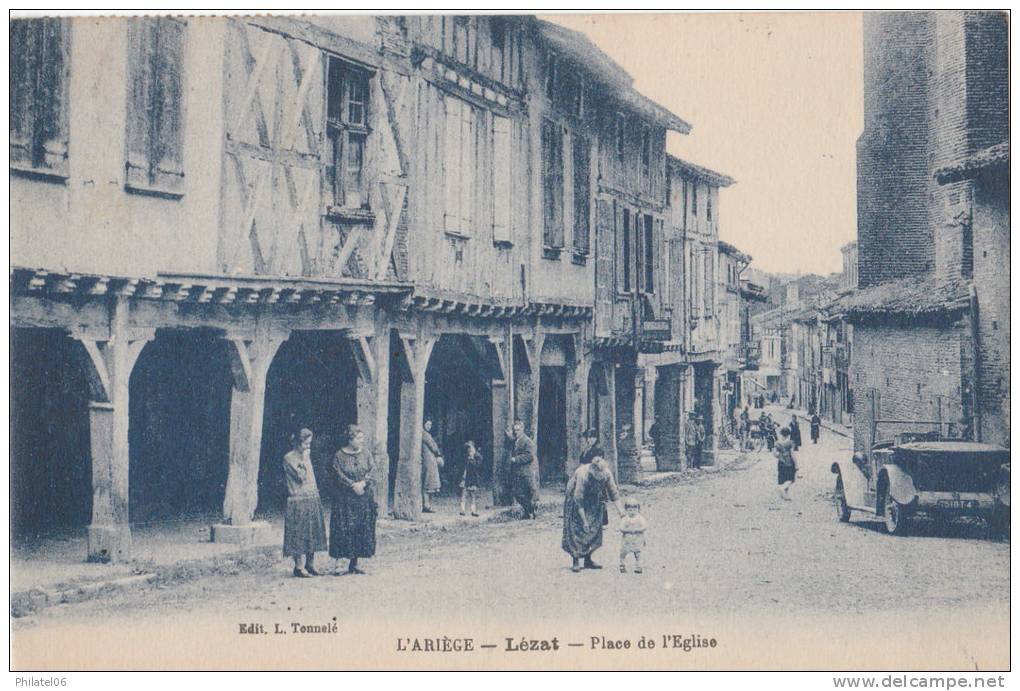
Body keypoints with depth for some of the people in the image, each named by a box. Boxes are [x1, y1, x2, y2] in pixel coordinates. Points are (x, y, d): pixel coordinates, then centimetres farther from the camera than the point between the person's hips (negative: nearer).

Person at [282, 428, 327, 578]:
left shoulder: (306, 455, 14)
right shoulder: (289, 458, -9)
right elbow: (301, 477, -18)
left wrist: (316, 493, 13)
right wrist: (304, 460, -12)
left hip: (312, 499, 8)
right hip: (298, 501, -8)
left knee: (312, 532, 9)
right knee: (298, 533, -4)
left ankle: (310, 564, 18)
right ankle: (298, 567, 1)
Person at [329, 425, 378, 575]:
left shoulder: (366, 453, 6)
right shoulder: (339, 456, -4)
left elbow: (372, 470, -1)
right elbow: (339, 475, -10)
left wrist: (363, 483, -16)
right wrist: (353, 485, -17)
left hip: (364, 499, 4)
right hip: (345, 499, -4)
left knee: (361, 531, 4)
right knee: (343, 530, -7)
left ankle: (354, 563, 14)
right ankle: (338, 564, -3)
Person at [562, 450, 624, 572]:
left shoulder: (606, 473, -23)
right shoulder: (583, 474, -36)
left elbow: (614, 494, -14)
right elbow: (578, 500, -32)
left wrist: (622, 513, -21)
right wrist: (584, 520, -33)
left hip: (593, 500, 5)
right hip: (575, 497, -5)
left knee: (594, 530, 0)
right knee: (577, 529, -12)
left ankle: (587, 560, 10)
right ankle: (576, 562, -7)